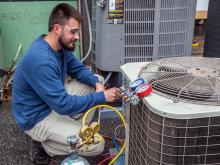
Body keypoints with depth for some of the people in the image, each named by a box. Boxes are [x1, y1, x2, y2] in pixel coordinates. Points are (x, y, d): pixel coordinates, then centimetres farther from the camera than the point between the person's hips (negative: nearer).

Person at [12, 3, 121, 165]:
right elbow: (63, 105, -31)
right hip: (38, 117, -9)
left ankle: (77, 128, 8)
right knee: (96, 146, -16)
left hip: (54, 101, 9)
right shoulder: (41, 60, -33)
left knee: (97, 81, 6)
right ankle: (43, 143, 3)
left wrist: (97, 83, -12)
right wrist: (101, 97, -25)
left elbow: (78, 69, 8)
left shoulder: (60, 46, -5)